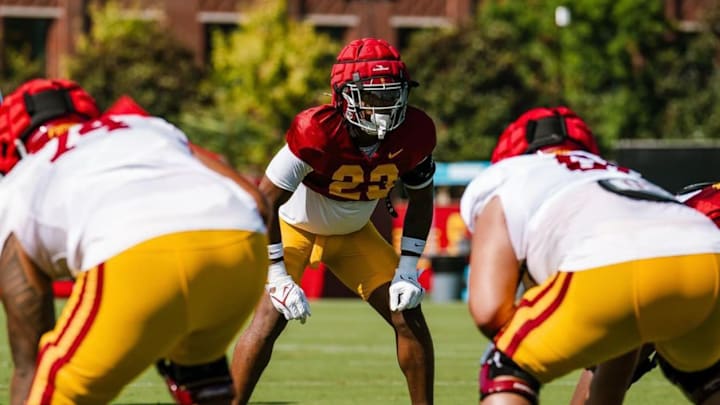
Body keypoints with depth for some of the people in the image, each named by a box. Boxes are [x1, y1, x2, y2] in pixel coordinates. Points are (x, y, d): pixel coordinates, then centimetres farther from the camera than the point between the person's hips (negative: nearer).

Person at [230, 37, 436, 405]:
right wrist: (278, 277, -28)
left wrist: (407, 270, -10)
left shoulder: (414, 133, -22)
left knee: (408, 314, -5)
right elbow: (265, 201, -28)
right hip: (294, 227, -4)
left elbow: (420, 199, -3)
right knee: (271, 317, -21)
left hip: (354, 233, 4)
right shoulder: (317, 132, -35)